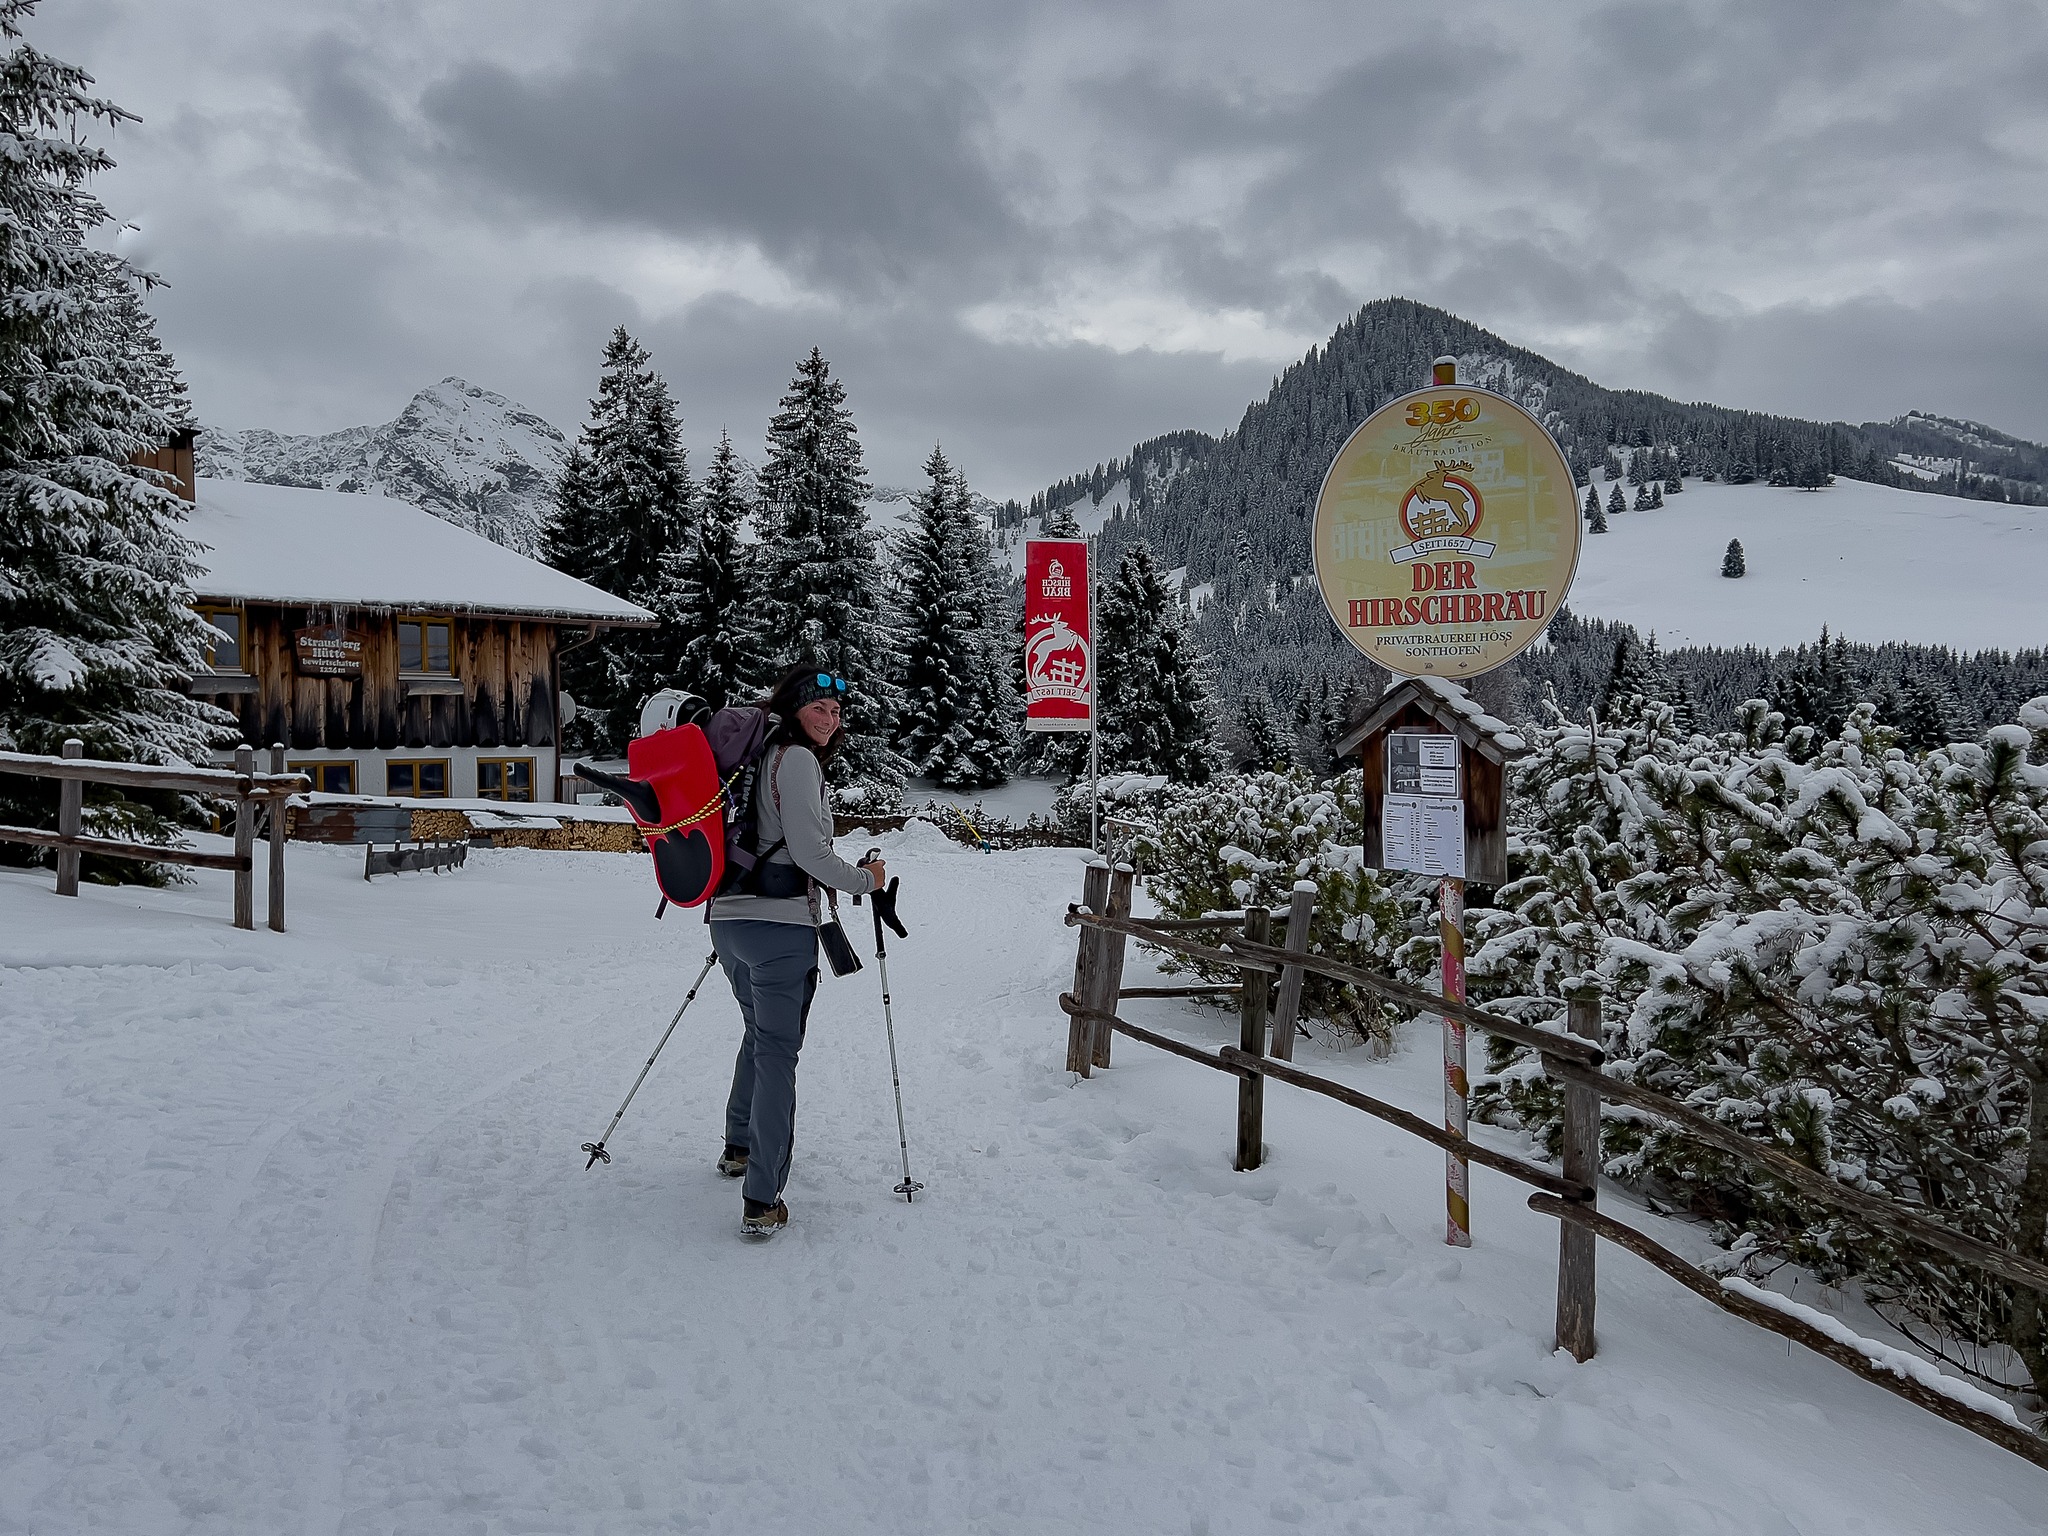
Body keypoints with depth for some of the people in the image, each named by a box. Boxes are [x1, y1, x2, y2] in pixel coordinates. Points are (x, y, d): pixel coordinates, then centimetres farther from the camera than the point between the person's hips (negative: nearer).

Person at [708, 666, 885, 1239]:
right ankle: (762, 1203, -8)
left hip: (728, 918, 9)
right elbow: (809, 851, -15)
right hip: (781, 924, -9)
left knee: (760, 1034, 28)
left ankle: (739, 1147, 43)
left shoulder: (758, 754, 16)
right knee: (778, 1054, -6)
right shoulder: (797, 759, -10)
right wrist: (865, 880, -1)